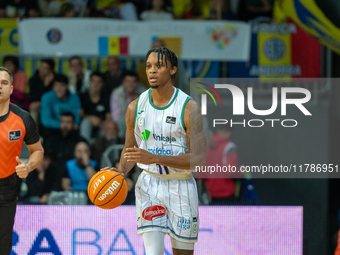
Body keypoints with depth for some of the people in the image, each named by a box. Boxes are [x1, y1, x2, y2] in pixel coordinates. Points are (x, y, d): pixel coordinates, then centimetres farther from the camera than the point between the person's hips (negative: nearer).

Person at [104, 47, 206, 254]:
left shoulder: (189, 107, -11)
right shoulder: (136, 107, 1)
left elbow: (200, 158, -17)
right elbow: (129, 149, 15)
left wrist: (155, 158, -26)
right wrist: (121, 172, -8)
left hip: (180, 187, -1)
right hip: (149, 185, 1)